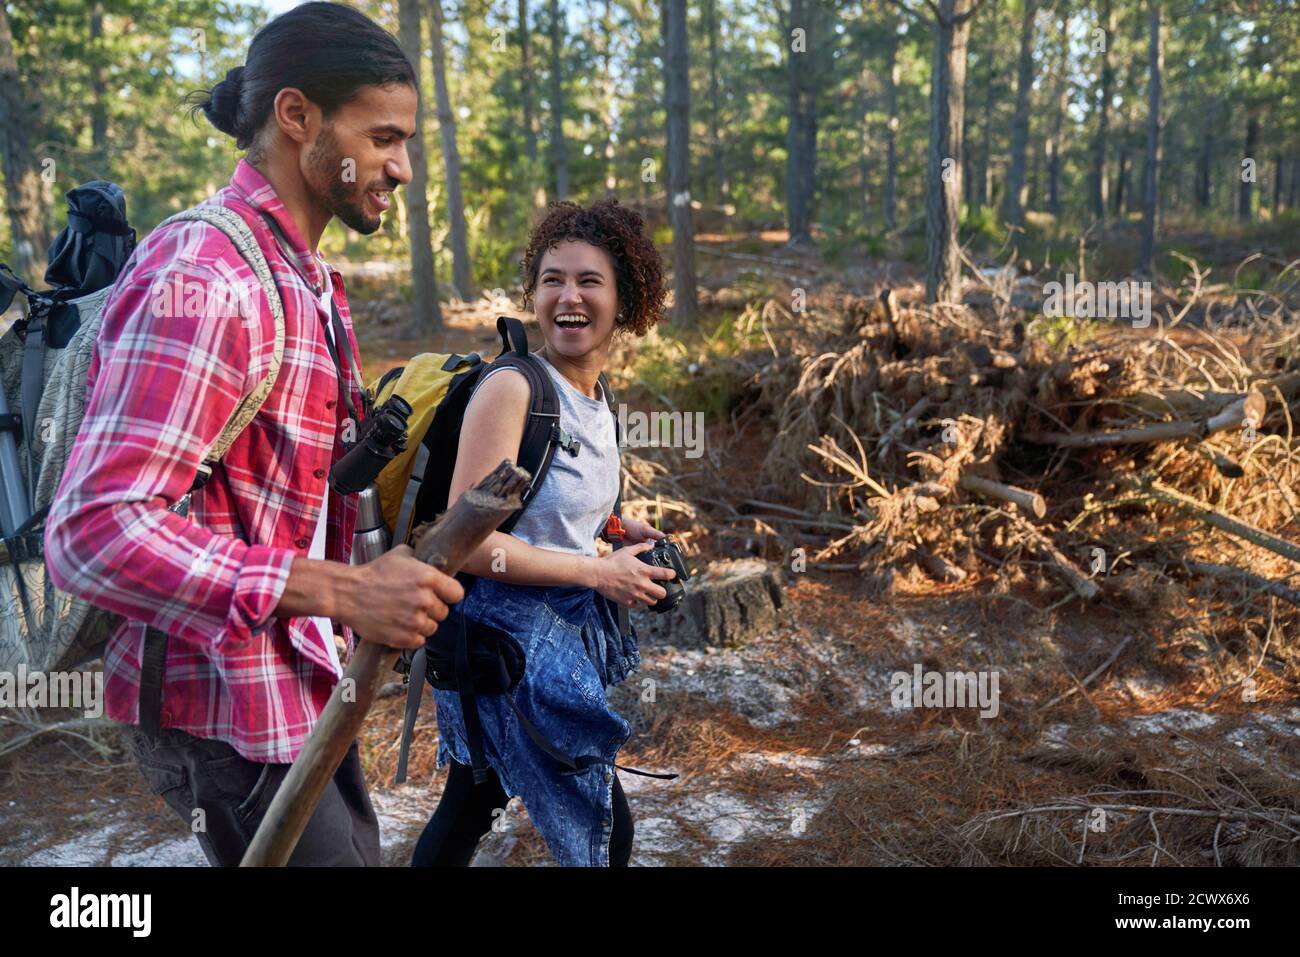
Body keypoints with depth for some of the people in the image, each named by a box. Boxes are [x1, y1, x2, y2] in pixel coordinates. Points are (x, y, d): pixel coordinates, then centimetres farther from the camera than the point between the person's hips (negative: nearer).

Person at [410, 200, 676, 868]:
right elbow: (470, 541, -24)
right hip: (509, 635, -7)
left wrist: (617, 532, 4)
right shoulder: (511, 388, -20)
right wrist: (598, 573, -18)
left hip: (565, 629, 8)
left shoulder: (596, 397, 6)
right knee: (602, 829, 3)